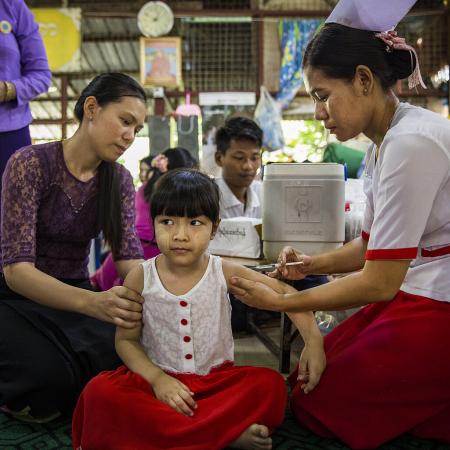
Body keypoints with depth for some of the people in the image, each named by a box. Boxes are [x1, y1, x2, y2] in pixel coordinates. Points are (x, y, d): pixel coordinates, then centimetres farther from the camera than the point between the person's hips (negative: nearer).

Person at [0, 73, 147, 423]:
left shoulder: (120, 180, -2)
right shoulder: (30, 165, -20)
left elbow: (130, 257, -11)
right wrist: (92, 303, -45)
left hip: (74, 296, 5)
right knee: (51, 374, -32)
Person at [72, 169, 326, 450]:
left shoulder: (225, 274, -6)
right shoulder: (140, 279, -6)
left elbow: (283, 292, 1)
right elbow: (126, 340, -1)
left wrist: (313, 339, -10)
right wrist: (157, 379, -17)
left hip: (217, 379, 0)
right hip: (161, 379, 1)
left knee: (272, 385, -25)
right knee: (100, 391, -29)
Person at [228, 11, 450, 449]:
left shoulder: (410, 142, -24)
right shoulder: (382, 145, 7)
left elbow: (378, 282, -22)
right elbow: (373, 245, 16)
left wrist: (279, 302, -14)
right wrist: (313, 263, -1)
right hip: (414, 294, 9)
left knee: (317, 408, -1)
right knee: (305, 378, 11)